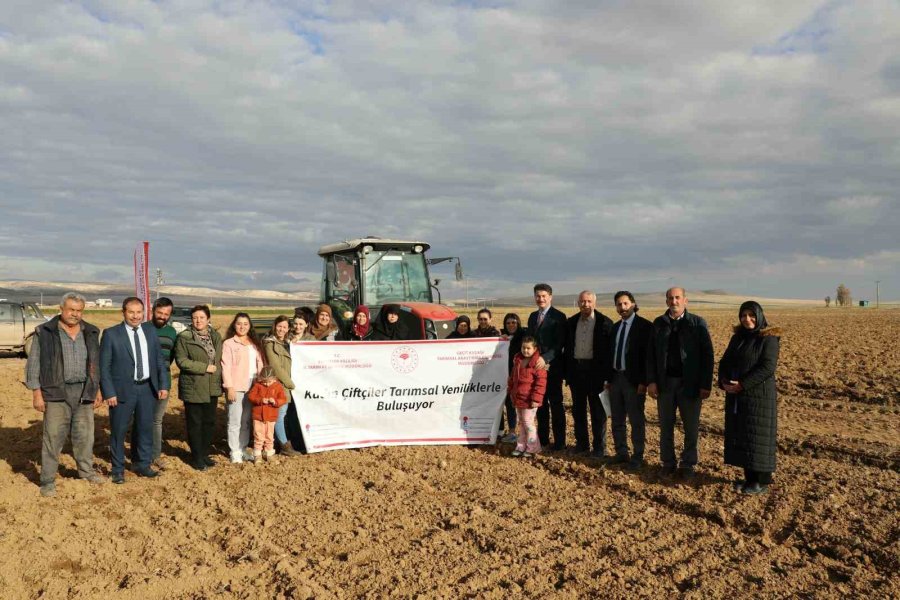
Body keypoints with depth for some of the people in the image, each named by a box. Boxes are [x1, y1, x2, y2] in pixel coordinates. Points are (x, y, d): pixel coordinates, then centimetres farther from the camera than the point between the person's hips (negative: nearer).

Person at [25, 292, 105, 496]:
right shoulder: (44, 332, -2)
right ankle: (48, 481, 9)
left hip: (84, 392, 4)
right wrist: (37, 393, -6)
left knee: (85, 435, 11)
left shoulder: (90, 333, 9)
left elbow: (96, 364, 14)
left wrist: (97, 390, 11)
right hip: (56, 393, -3)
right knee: (53, 437, -1)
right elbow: (33, 364, -1)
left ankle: (86, 470, 28)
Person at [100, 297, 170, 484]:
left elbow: (159, 360, 8)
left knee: (145, 428, 14)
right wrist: (109, 393, -12)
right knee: (118, 431, 7)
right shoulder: (111, 334, -7)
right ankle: (118, 469, 23)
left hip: (148, 388, 4)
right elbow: (104, 367, -7)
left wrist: (163, 385, 1)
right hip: (123, 389, -4)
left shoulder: (150, 330, 5)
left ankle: (142, 465, 29)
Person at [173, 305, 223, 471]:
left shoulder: (216, 336, 10)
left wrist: (221, 381, 9)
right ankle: (197, 457, 15)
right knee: (195, 423, 3)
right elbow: (181, 361, -14)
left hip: (212, 388, 5)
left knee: (209, 422, 10)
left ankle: (204, 454, 24)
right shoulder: (184, 338, -7)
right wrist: (205, 367, -17)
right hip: (193, 388, -5)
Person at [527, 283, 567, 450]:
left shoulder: (558, 316, -7)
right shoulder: (533, 316, 13)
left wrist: (545, 358, -24)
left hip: (552, 367, -6)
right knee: (540, 403, 12)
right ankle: (542, 437, 22)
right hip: (536, 366, 6)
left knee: (556, 404, 1)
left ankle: (559, 441, 8)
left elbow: (560, 343, -14)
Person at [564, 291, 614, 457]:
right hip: (576, 369, 5)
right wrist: (566, 372, 5)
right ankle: (581, 444, 24)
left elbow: (610, 349, -8)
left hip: (595, 370, -5)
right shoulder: (571, 322, 8)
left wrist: (607, 374, -13)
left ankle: (599, 447, 12)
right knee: (578, 410, 12)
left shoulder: (605, 323, -6)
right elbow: (567, 348, 10)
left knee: (597, 411, 3)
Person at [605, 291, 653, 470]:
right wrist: (609, 378, 12)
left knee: (636, 420, 1)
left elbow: (648, 355, -13)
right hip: (616, 378, 7)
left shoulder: (645, 326, -9)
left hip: (634, 380, -7)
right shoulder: (616, 327, 12)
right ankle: (621, 453, 24)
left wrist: (644, 381, -16)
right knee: (617, 420, 13)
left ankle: (637, 457, 10)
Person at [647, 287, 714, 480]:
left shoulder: (697, 323, -3)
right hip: (664, 382, 2)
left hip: (690, 383, -2)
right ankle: (668, 463, 24)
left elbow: (707, 355, -5)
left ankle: (688, 465, 21)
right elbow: (651, 354, 4)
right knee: (665, 426, 11)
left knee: (691, 428, 7)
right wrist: (651, 381, -4)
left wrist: (706, 384, -10)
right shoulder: (658, 323, 5)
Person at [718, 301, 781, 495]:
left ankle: (762, 481, 10)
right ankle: (750, 477, 20)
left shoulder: (769, 339, -10)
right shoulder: (738, 337, 9)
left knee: (758, 437, -1)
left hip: (759, 395, -7)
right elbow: (725, 361, 9)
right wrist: (724, 381, -10)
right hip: (737, 395, 7)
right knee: (741, 436, 10)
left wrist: (742, 384, -22)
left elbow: (768, 367, -19)